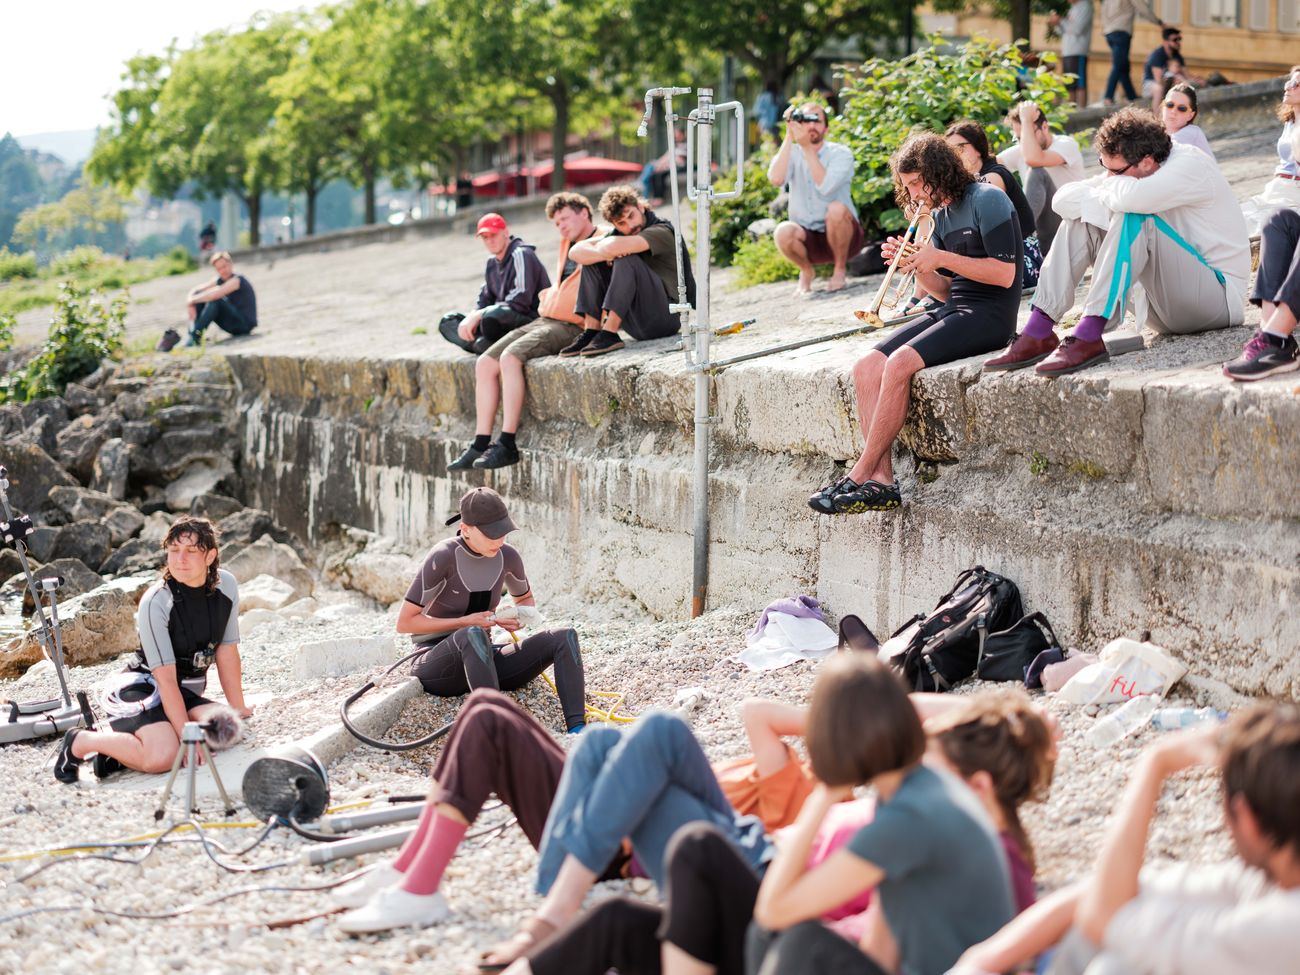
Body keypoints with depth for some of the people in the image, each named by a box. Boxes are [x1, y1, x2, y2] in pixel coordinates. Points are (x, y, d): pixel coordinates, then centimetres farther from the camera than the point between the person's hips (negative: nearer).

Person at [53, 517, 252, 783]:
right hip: (143, 688, -7)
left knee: (227, 729, -25)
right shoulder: (155, 602, -21)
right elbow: (166, 678, -22)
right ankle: (80, 742, -7)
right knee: (163, 756, -34)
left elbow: (227, 652, 5)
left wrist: (238, 709, 8)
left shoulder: (226, 585, -4)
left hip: (187, 693, 7)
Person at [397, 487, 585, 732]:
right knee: (473, 635, -41)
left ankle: (576, 730, -34)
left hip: (480, 660, 6)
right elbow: (404, 623, -14)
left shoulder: (507, 556, 0)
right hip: (436, 665, -6)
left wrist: (520, 619, -3)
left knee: (564, 638, -15)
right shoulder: (443, 557, -16)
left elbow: (526, 599, 21)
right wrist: (464, 622, -19)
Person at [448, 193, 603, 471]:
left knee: (510, 358, -29)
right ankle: (480, 445, -5)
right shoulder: (567, 245, 25)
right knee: (485, 363, -3)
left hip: (570, 326, -9)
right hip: (544, 320, 9)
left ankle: (507, 445, -28)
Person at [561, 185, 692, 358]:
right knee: (592, 261, 0)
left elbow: (614, 246, -30)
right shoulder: (619, 233, 11)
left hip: (666, 317, -7)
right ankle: (592, 331, -10)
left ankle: (609, 335, -30)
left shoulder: (662, 232, -12)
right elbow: (575, 251, -1)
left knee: (627, 259, -26)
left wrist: (602, 247, -7)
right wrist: (605, 255, -19)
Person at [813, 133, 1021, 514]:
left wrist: (940, 258, -17)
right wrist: (914, 265, 1)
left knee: (899, 363, -28)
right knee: (867, 367, -11)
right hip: (953, 311, 9)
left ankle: (861, 473, -21)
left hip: (989, 315, -9)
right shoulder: (938, 215, 18)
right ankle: (882, 481, -20)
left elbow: (1005, 274, -15)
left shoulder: (987, 200, -7)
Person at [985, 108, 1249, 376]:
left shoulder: (1191, 164, -19)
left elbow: (1130, 198, -38)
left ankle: (1087, 338, -35)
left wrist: (1112, 186, -15)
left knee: (1133, 218, -28)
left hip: (1220, 297, -8)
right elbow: (1064, 199, -4)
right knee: (1081, 217, -1)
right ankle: (1037, 334, -11)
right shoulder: (1129, 169, 4)